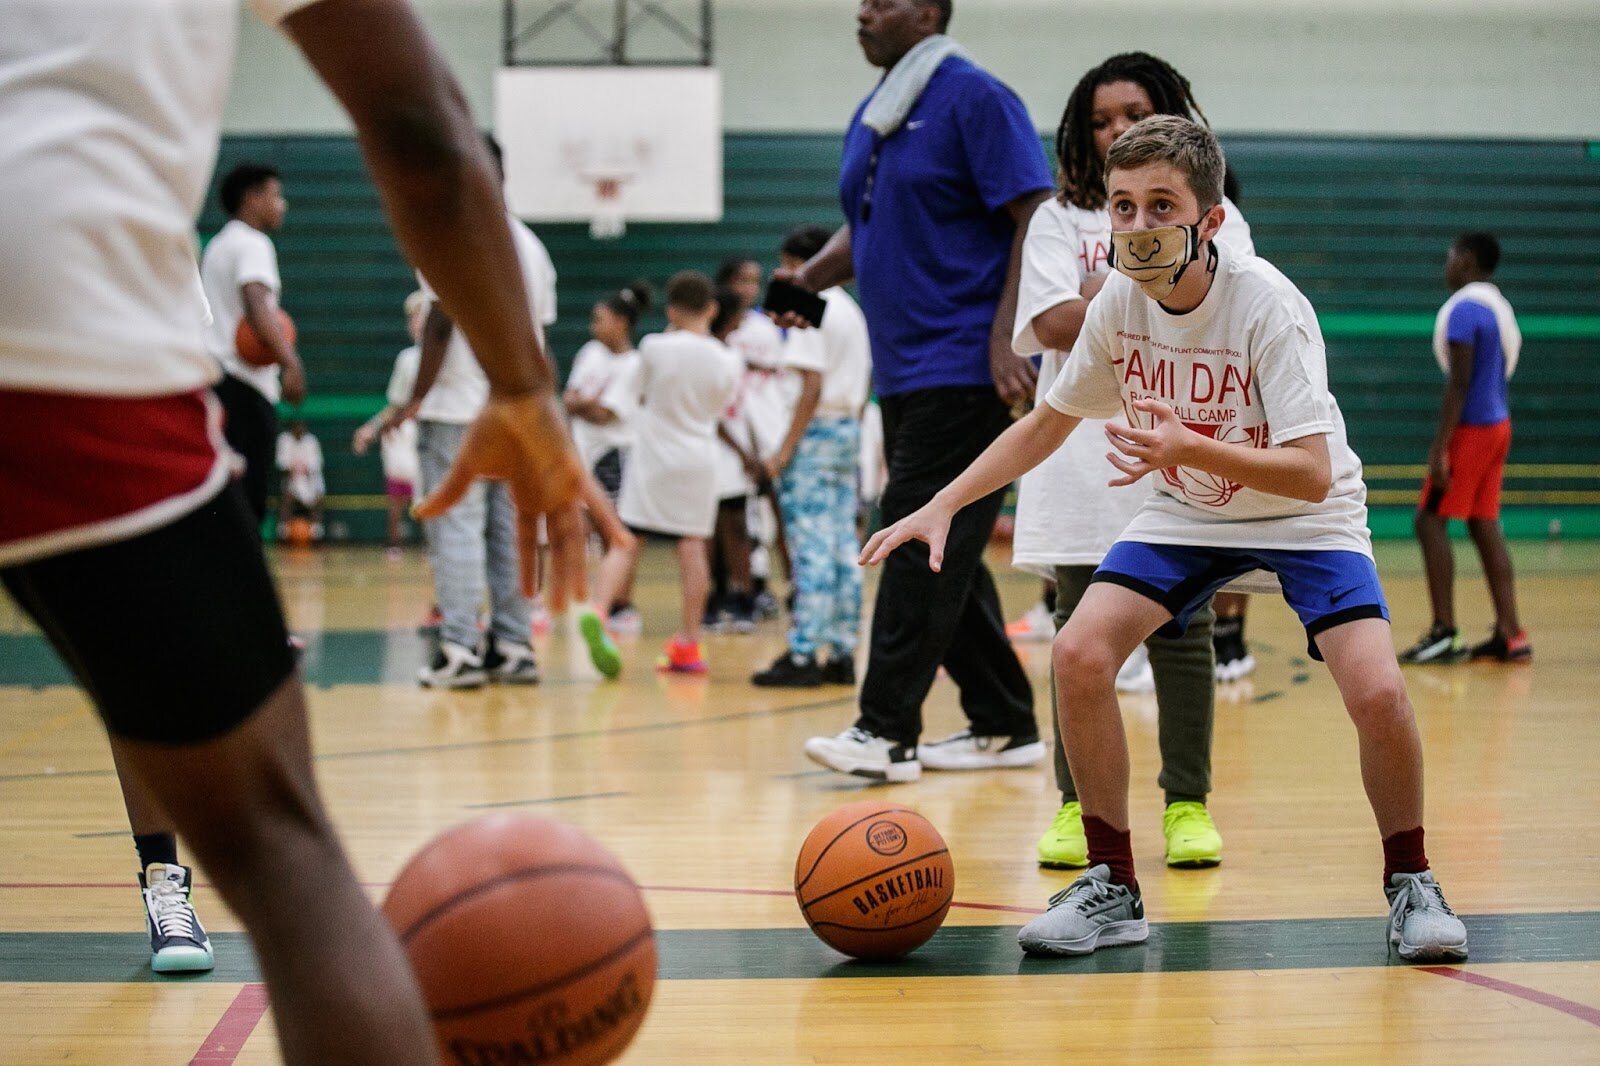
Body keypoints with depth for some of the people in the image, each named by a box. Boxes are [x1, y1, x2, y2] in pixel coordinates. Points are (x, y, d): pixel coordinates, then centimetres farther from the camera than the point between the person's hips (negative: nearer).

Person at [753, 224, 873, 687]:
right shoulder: (851, 310, 16)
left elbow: (813, 385, -18)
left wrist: (786, 449, -17)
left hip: (816, 432, -9)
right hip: (849, 429, 9)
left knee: (811, 546, -8)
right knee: (844, 546, 8)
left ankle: (803, 654, -8)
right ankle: (842, 653, 10)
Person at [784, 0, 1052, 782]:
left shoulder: (973, 98, -9)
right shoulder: (872, 116, 16)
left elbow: (1037, 216, -15)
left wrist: (1007, 336, -22)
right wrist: (811, 277, 6)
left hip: (964, 367, -9)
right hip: (902, 369, 9)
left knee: (919, 539, -11)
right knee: (945, 554, 11)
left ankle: (887, 731, -9)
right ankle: (1005, 726, 19)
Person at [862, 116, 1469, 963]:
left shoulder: (1268, 305, -28)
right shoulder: (1119, 304, -14)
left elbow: (1312, 475, -34)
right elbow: (1047, 422, 3)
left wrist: (1189, 448, -49)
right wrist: (941, 506, -6)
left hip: (1303, 517, -4)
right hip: (1185, 514, 4)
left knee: (1377, 692, -24)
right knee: (1078, 653, -17)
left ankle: (1409, 884, 4)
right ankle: (1112, 889, -2)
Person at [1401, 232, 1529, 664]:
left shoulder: (1464, 308, -15)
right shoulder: (1499, 306, 14)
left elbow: (1459, 383, -21)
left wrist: (1438, 449, -22)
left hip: (1471, 428, -9)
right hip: (1498, 423, 9)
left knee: (1430, 521, -5)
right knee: (1484, 526, 10)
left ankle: (1444, 633, -9)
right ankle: (1509, 634, 8)